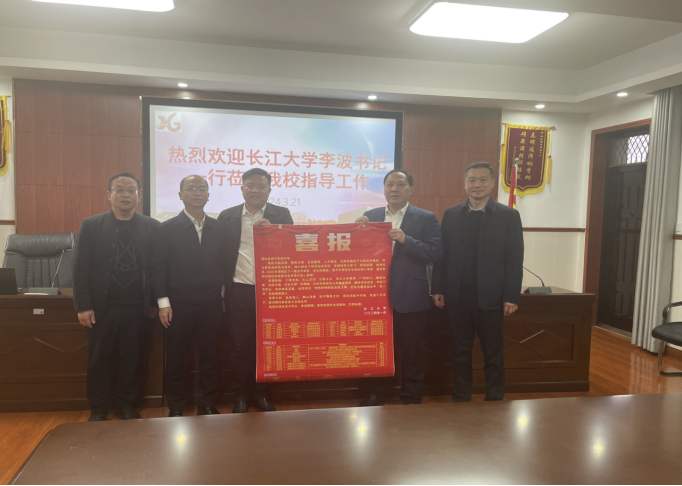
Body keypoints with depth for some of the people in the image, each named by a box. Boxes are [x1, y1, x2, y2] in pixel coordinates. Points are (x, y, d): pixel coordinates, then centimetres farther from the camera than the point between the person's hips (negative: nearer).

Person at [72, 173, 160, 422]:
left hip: (137, 309, 0)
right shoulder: (90, 225, 0)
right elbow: (80, 269, -1)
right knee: (99, 361, 12)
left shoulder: (152, 227, 0)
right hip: (101, 308, 0)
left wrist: (155, 302, 0)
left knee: (131, 360, 11)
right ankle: (98, 408, 30)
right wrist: (83, 306, -6)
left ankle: (125, 404, 30)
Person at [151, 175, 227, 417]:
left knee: (209, 356, 8)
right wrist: (163, 302, -8)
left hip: (211, 304, 2)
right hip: (179, 304, -2)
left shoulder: (218, 228, 6)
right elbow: (158, 267, -4)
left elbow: (223, 263, 8)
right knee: (176, 358, 8)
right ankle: (176, 408, 24)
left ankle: (207, 405, 23)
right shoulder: (168, 228, -2)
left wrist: (221, 295, 4)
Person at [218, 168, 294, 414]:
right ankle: (240, 396, 22)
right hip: (239, 291, 0)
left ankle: (261, 393, 25)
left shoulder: (281, 215, 6)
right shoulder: (227, 216, 8)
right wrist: (221, 289, 1)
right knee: (239, 345, 6)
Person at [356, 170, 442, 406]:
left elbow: (436, 253, -11)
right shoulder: (370, 216, 8)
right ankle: (376, 395, 31)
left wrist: (406, 239, -22)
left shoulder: (426, 218, -2)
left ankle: (411, 398, 27)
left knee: (411, 349, 9)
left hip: (410, 297, -3)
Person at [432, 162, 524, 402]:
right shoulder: (451, 214, 5)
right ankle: (461, 398, 27)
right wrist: (438, 289, 2)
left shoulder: (508, 215, -1)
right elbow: (442, 255, 6)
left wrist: (511, 296, -7)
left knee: (493, 354, 10)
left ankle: (495, 400, 26)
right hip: (457, 297, 2)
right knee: (461, 352, 13)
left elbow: (514, 259, -3)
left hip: (490, 298, -2)